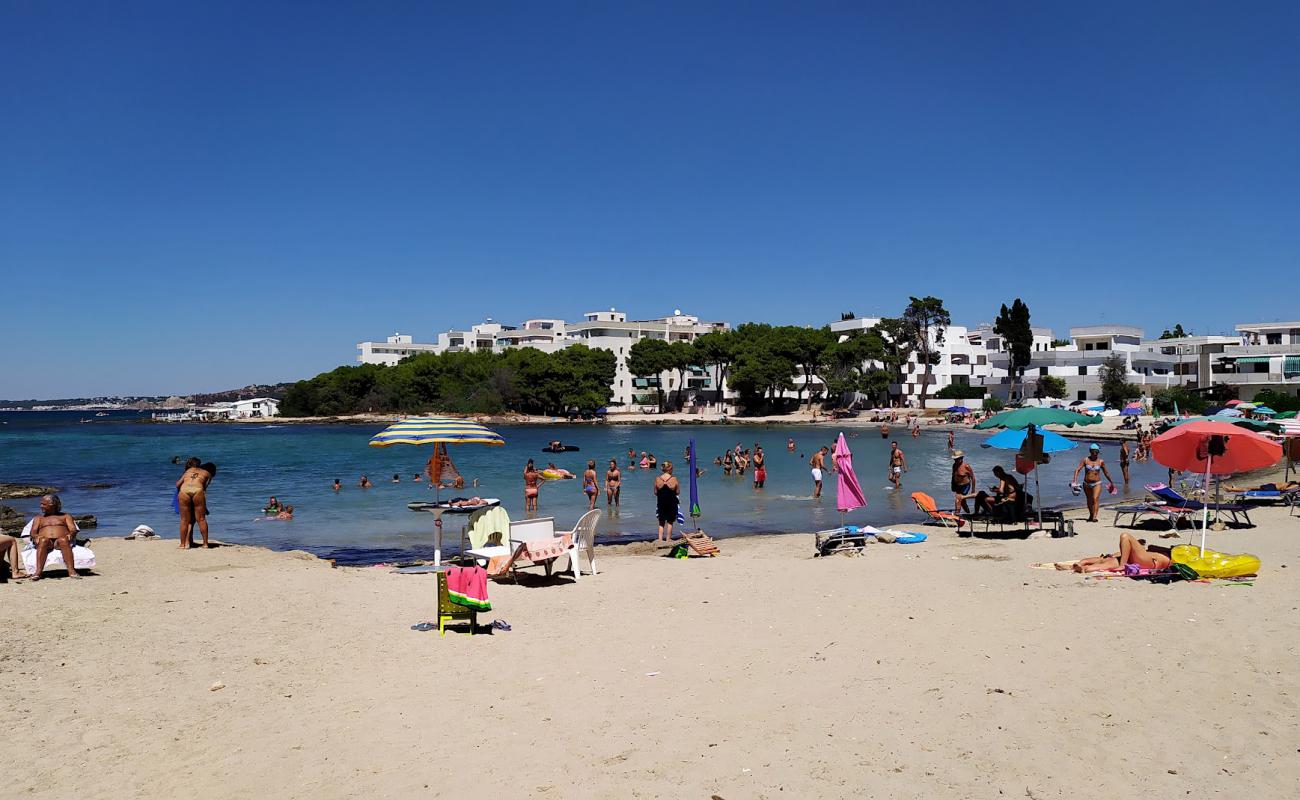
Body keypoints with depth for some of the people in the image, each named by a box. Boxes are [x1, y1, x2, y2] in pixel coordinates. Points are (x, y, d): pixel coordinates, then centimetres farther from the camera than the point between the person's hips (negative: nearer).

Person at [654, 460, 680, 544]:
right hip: (671, 503, -2)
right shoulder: (674, 480, -14)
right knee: (670, 521, 11)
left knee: (661, 522, 14)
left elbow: (655, 492, 1)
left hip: (661, 502, 2)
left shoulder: (657, 479, -6)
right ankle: (668, 539, 15)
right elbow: (678, 493, -7)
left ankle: (660, 538, 5)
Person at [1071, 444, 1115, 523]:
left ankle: (1095, 516, -24)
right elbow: (1078, 469, -9)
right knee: (1089, 501, 14)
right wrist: (1075, 478, -24)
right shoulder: (1085, 460, -1)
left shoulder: (1100, 461, 2)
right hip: (1087, 484, 2)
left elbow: (1106, 472, 14)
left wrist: (1112, 482, 21)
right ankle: (1091, 515, 33)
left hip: (1097, 483, -2)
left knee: (1095, 499, -19)